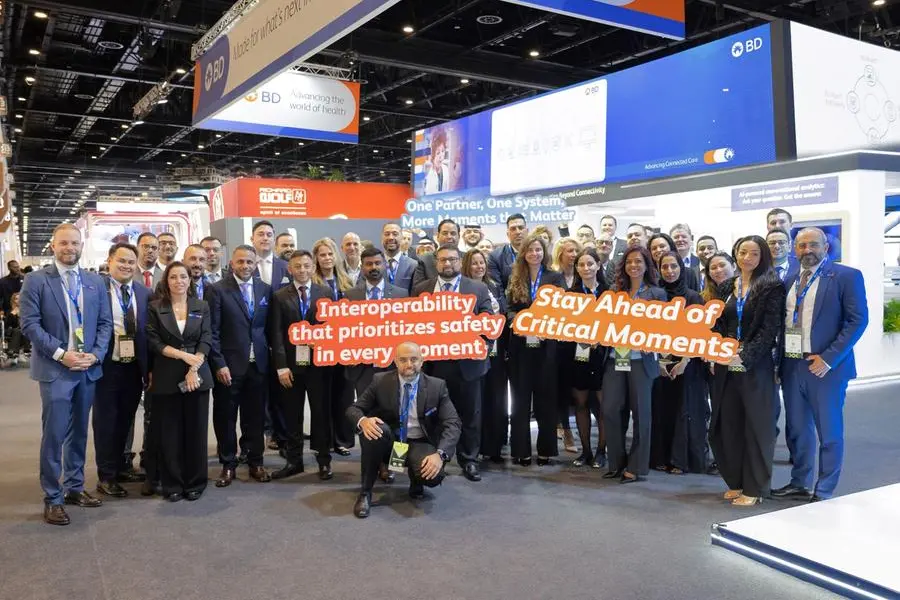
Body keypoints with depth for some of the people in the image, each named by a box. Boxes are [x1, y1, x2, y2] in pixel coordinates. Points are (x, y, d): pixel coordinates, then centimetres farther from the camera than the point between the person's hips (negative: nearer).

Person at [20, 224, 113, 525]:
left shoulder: (95, 281, 9)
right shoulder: (36, 280, -3)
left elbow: (105, 322, 7)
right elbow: (30, 324, -9)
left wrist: (95, 354, -7)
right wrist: (61, 354, -16)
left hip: (88, 368, 4)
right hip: (55, 369, -4)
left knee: (79, 432, 13)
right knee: (54, 435, -1)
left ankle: (74, 487, 26)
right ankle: (52, 498, 9)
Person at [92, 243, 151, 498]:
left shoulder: (145, 293, 6)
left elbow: (148, 331, 6)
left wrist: (149, 367, 1)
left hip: (135, 367, 4)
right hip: (107, 366, -4)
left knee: (125, 419, 18)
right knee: (106, 420, 7)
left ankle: (121, 466, 34)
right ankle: (106, 476, 18)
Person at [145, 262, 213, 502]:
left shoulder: (201, 307, 7)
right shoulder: (156, 307, 3)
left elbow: (206, 340, 0)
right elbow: (153, 342, -4)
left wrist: (193, 369, -13)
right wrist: (183, 355, -15)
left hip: (197, 375, 1)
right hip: (166, 377, -1)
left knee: (196, 430, 5)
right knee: (169, 432, 4)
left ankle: (195, 483, 16)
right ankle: (172, 485, 15)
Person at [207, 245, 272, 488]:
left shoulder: (265, 290, 7)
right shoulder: (217, 290, -5)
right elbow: (212, 331, -7)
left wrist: (270, 358, 4)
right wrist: (219, 364, -12)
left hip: (258, 365, 3)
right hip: (228, 365, -3)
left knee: (255, 416, 10)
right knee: (225, 417, 6)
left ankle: (255, 462, 23)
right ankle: (228, 464, 20)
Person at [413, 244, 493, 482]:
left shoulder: (478, 288, 3)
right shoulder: (421, 289, 7)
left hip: (467, 361, -1)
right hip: (433, 361, 1)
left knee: (469, 413, 9)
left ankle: (469, 460, 22)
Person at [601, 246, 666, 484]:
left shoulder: (657, 293, 2)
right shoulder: (617, 292, 13)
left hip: (641, 360, -4)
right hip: (615, 359, 4)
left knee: (640, 412, 2)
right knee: (610, 410, 0)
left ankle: (637, 467, 12)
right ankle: (616, 462, 15)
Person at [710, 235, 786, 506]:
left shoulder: (772, 286, -4)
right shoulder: (726, 287, 12)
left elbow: (770, 329, -11)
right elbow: (717, 324, 11)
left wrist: (745, 356, -19)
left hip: (756, 366, -5)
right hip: (726, 365, 5)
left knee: (756, 425, 2)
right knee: (728, 423, 8)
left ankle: (755, 487, 12)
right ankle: (735, 481, 22)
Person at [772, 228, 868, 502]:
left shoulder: (847, 276, -5)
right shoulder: (789, 281, 11)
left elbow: (858, 320, -10)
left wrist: (828, 358, -16)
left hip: (824, 366, -5)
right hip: (791, 366, 5)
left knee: (829, 433, 5)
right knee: (798, 430, 15)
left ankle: (824, 492, 17)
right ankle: (799, 484, 28)